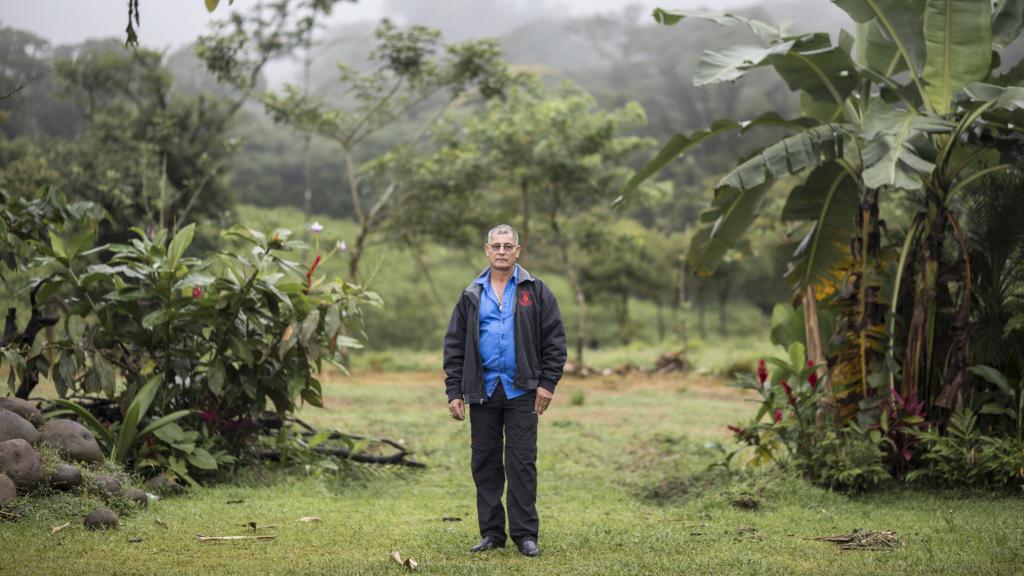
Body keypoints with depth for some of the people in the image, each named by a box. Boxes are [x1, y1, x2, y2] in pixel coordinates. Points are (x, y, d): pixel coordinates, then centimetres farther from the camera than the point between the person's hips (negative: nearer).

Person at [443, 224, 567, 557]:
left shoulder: (535, 291, 3)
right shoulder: (472, 296, 9)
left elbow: (555, 340, 1)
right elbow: (454, 346, 9)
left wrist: (547, 383, -7)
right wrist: (454, 392, 2)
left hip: (521, 391, -2)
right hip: (482, 391, 3)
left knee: (522, 463, -2)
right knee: (485, 463, 7)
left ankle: (525, 533, 4)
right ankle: (491, 533, 15)